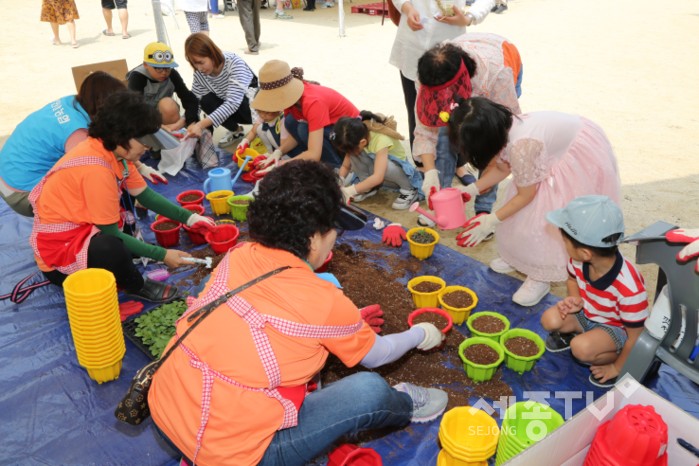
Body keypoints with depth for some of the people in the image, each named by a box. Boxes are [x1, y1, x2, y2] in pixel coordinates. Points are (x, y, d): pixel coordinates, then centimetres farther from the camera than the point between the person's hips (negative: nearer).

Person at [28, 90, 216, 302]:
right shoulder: (96, 169, -30)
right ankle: (136, 287, -5)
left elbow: (145, 195, 5)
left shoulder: (115, 151, -5)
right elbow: (111, 234, -23)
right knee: (111, 248, -37)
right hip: (58, 247, -10)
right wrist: (162, 255, -18)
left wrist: (189, 217, -3)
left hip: (84, 229, 10)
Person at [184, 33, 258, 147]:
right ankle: (235, 130, 2)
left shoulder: (233, 63, -30)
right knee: (206, 101, -23)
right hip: (230, 109, 5)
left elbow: (233, 102, -39)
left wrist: (201, 125, -47)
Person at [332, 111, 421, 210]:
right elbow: (345, 166, -6)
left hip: (398, 168, -5)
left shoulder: (381, 140, -35)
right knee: (353, 153, -23)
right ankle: (369, 187, -5)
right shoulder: (356, 138, -16)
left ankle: (408, 189, -14)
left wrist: (350, 190, -44)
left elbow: (378, 177, -43)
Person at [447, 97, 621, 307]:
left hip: (582, 160, -8)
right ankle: (519, 258, 27)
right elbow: (501, 167, 2)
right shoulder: (502, 130, -16)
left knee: (549, 216, -10)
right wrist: (471, 189, -7)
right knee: (522, 210, 9)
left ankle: (541, 278, 6)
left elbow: (526, 195, -22)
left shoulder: (521, 147, -38)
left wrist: (491, 221, -15)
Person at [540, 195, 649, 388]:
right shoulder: (580, 261, -21)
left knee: (582, 348, -32)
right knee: (550, 320, -21)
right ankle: (571, 332, 13)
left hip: (615, 328, -6)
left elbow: (636, 337, -25)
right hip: (586, 314, 6)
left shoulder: (629, 288, -38)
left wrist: (617, 368, -12)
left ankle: (611, 358, 0)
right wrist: (575, 300, -16)